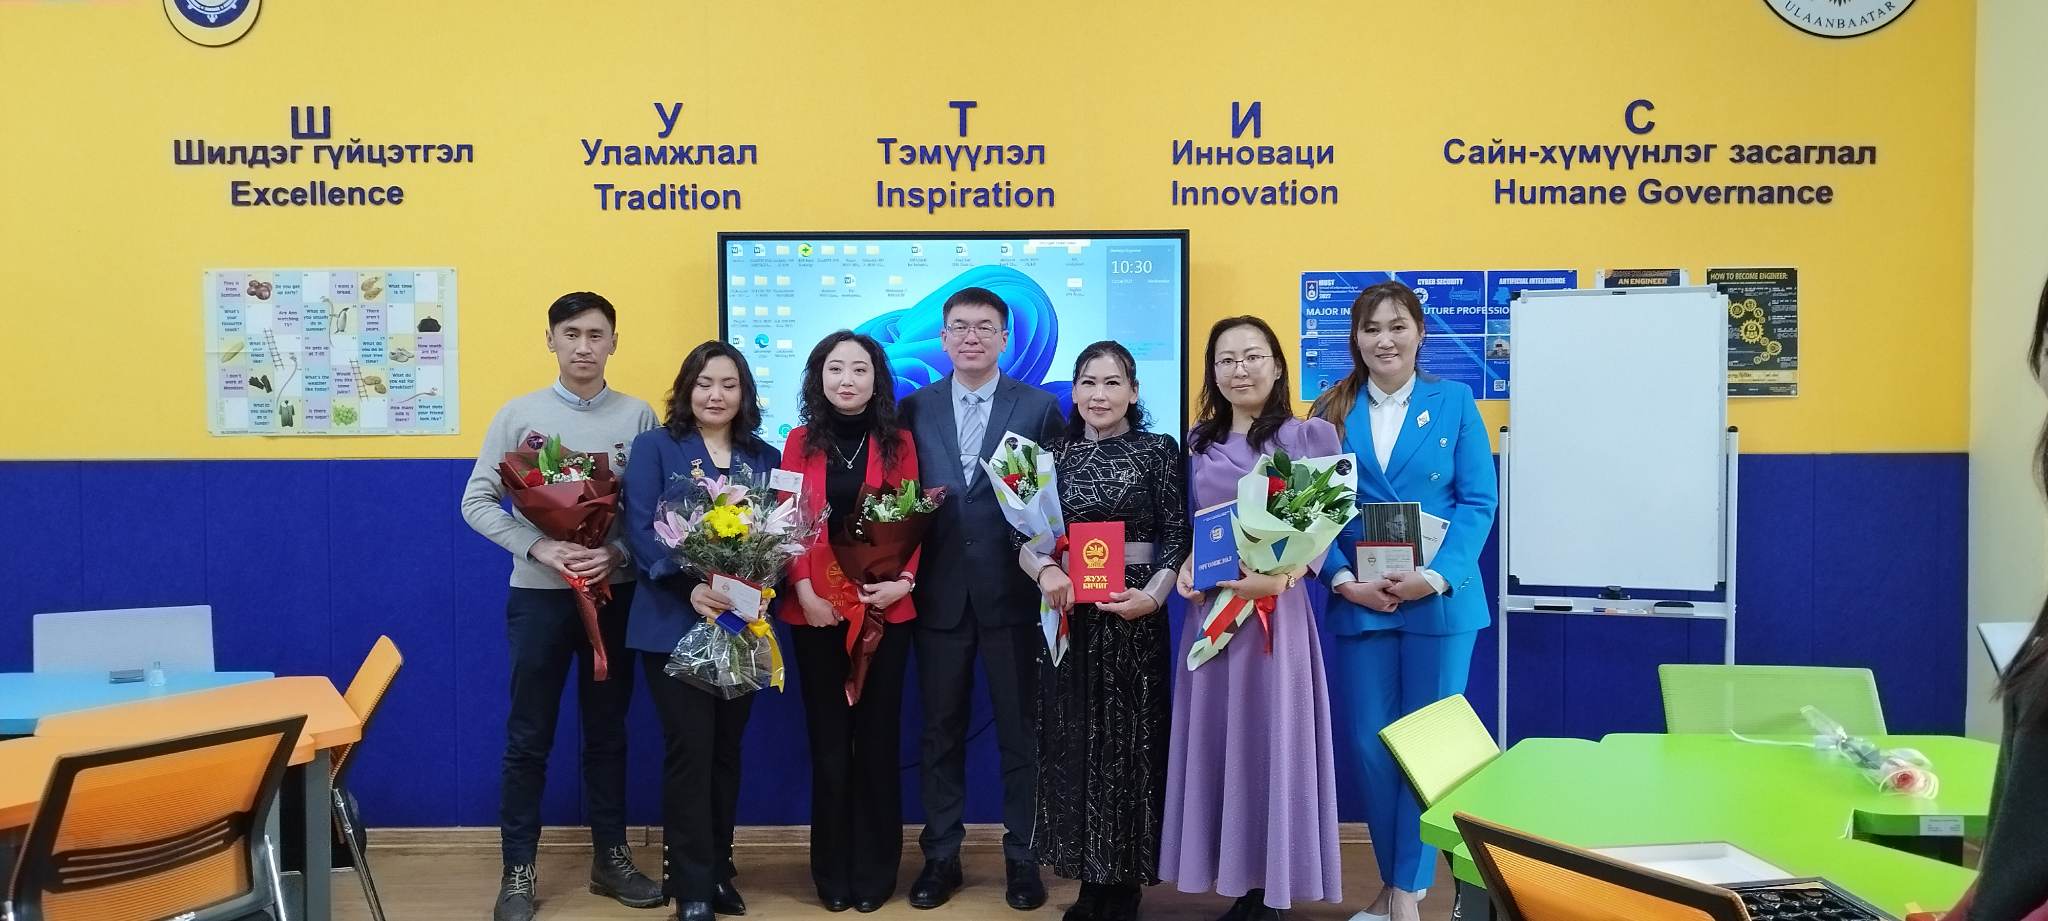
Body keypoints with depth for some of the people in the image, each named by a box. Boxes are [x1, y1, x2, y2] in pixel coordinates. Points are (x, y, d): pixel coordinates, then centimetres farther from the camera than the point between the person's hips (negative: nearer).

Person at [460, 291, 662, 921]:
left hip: (616, 593, 1)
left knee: (608, 733, 12)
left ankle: (610, 858, 24)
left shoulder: (639, 417, 1)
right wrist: (539, 549, -15)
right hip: (539, 594, -1)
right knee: (529, 738, 5)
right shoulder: (520, 414, -1)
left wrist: (617, 553, -16)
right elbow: (477, 501, -2)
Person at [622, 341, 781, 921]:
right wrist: (690, 586, -21)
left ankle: (719, 872, 23)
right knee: (689, 749, -5)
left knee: (726, 749, 11)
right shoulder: (656, 447, 1)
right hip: (675, 622, -3)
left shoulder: (765, 457, 11)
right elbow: (641, 529, -8)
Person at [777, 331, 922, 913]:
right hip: (817, 609, 1)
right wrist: (803, 590, -12)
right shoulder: (801, 442, 5)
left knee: (878, 737, 6)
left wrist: (905, 579, -15)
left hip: (884, 608, 0)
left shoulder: (898, 444, 4)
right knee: (828, 739, 7)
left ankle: (875, 870, 16)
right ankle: (833, 873, 17)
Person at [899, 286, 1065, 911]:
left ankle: (1022, 856, 19)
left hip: (1013, 591, -2)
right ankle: (941, 855, 23)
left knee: (1020, 729, 6)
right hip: (939, 593, 2)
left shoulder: (1039, 407, 1)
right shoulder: (915, 408, 7)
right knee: (941, 730, 10)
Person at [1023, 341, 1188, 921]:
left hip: (1134, 615, -2)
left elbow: (1178, 534, -2)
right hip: (1069, 613, 3)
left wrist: (1154, 594, -16)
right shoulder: (1054, 454, 8)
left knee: (1130, 743, 2)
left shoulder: (1158, 450, 1)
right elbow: (1023, 533, 3)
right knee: (1074, 742, 6)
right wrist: (1045, 571, -16)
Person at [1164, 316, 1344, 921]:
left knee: (1272, 739, -1)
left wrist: (1280, 576, -23)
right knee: (1217, 742, 6)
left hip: (1278, 609, -4)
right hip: (1210, 610, 4)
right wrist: (1184, 569, -5)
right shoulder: (1198, 443, 12)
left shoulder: (1308, 437, -1)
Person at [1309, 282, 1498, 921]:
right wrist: (1343, 579, -14)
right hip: (1359, 602, 2)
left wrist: (1435, 578, -17)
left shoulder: (1454, 402, 1)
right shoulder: (1331, 413, 5)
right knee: (1369, 746, 6)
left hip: (1441, 601, -1)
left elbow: (1479, 501, -4)